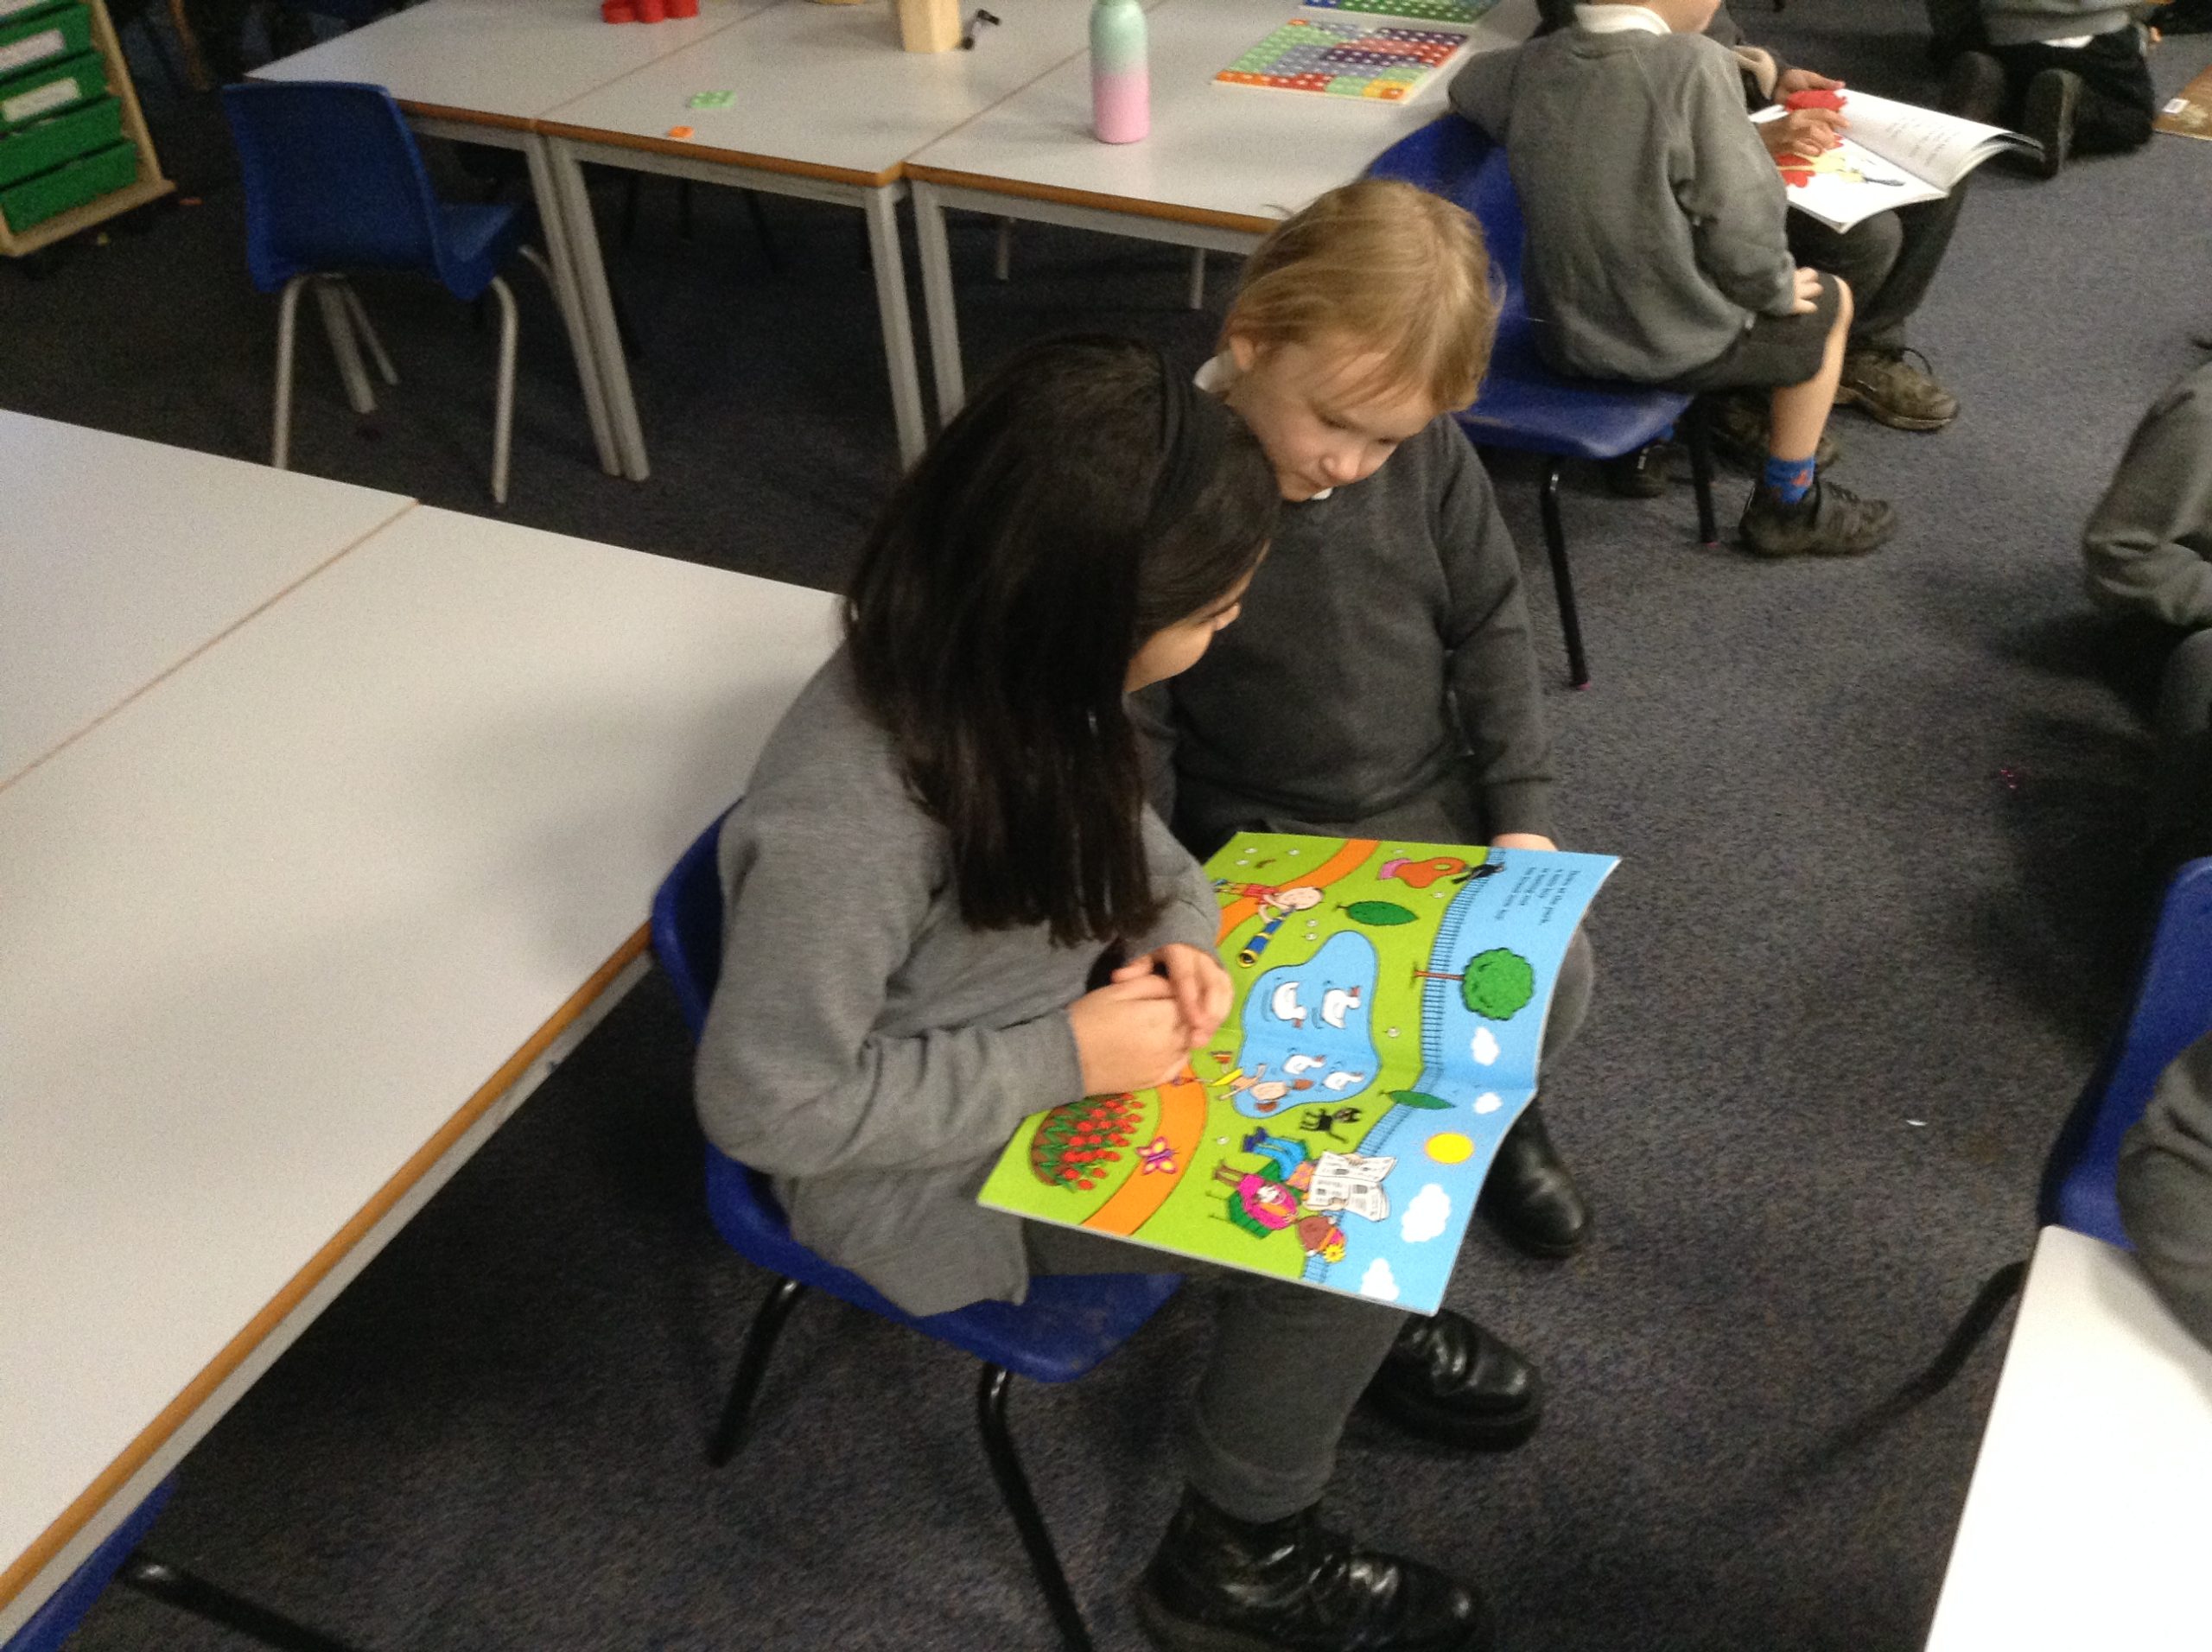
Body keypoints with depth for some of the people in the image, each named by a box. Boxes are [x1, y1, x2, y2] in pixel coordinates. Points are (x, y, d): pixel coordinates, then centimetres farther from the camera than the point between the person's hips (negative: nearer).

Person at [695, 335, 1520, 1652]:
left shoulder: (1007, 665, -15)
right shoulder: (845, 823, -38)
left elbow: (1114, 816, 6)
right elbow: (769, 1104, -27)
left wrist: (1182, 930, -14)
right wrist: (1067, 1062, -26)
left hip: (1066, 1011, 7)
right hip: (946, 1159, -7)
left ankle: (1352, 1317, 30)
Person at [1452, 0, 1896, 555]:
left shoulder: (1533, 62, -5)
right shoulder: (1693, 64, -22)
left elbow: (1466, 87, 18)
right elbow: (1740, 218, -22)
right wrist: (1777, 286, 0)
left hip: (1566, 332, 6)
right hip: (1675, 341, -6)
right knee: (1829, 303, 22)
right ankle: (1788, 505, 31)